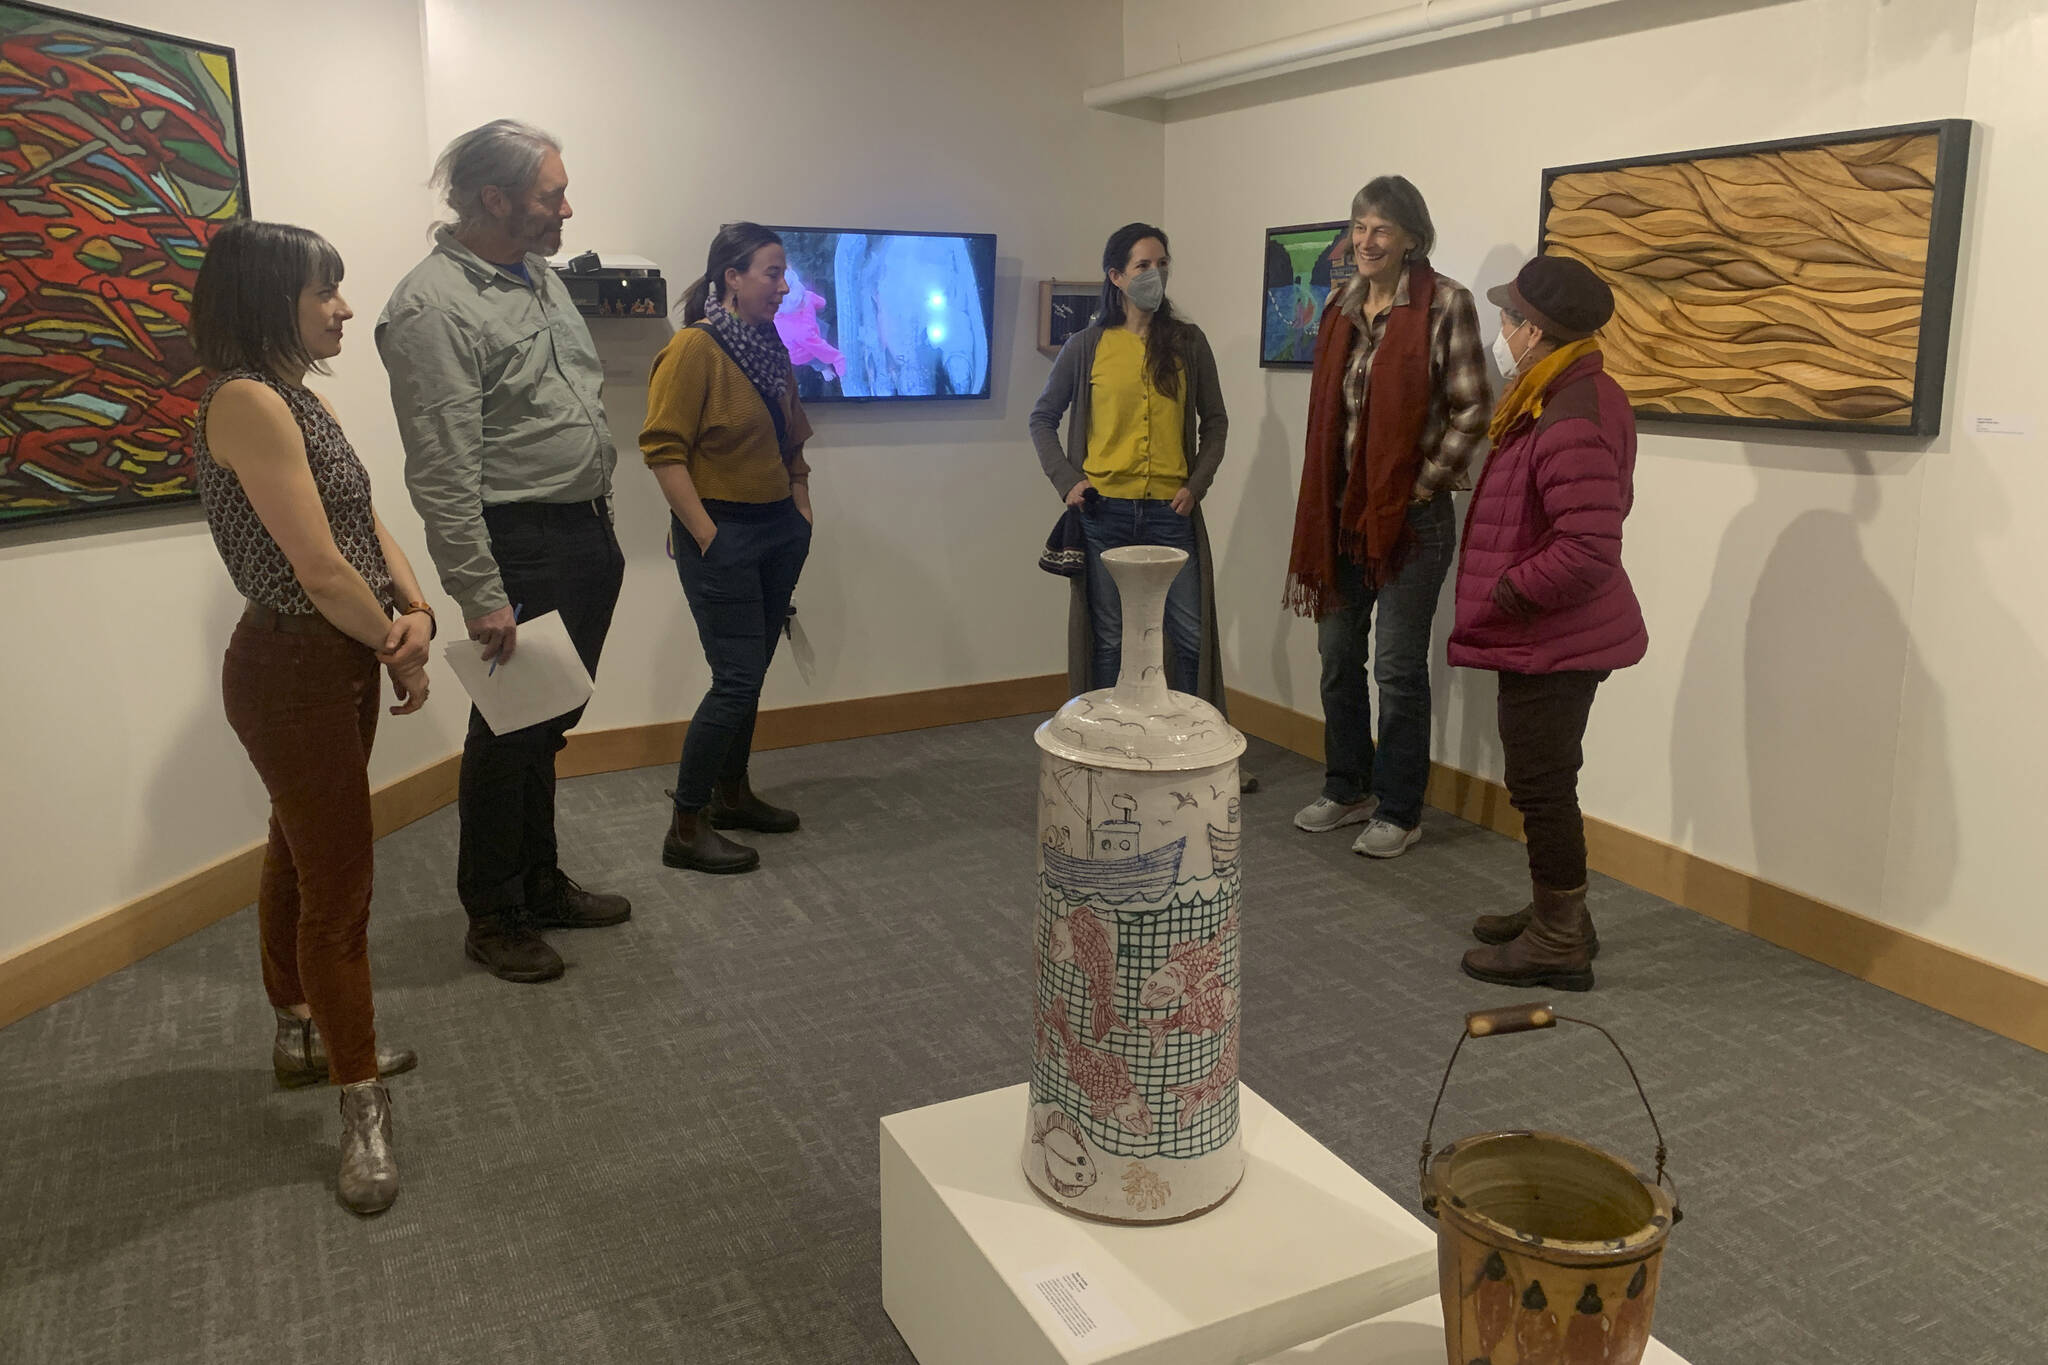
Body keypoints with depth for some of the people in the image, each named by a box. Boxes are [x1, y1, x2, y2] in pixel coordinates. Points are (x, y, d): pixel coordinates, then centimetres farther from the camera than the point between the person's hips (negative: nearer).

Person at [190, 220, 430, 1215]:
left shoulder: (298, 398, 11)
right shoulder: (246, 401, -20)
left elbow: (368, 522, 9)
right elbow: (322, 570, -23)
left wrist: (417, 612, -9)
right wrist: (401, 648, -9)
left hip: (337, 662, 10)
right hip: (293, 671, -10)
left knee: (302, 858, 21)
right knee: (339, 887, -3)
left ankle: (304, 1038, 38)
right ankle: (363, 1112, 9)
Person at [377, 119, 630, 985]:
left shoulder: (540, 277, 12)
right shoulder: (433, 307, -17)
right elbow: (443, 475, -21)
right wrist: (481, 596, -22)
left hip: (588, 533, 9)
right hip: (521, 547, -9)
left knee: (548, 722, 18)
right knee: (510, 729, 3)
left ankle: (540, 884, 34)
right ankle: (493, 918, 20)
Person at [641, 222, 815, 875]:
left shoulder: (772, 349, 11)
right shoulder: (694, 348, -13)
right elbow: (663, 449, -17)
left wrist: (803, 515, 13)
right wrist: (707, 536, -18)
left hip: (778, 529, 8)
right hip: (723, 533, -8)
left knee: (750, 672, 14)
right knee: (736, 679, -8)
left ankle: (731, 793, 30)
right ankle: (685, 828, 2)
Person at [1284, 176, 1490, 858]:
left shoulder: (1445, 303, -9)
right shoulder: (1340, 306, 9)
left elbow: (1472, 410, -9)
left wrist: (1425, 483, -11)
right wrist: (1321, 506, 9)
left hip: (1411, 513, -6)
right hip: (1340, 509, 6)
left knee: (1398, 666, 0)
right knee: (1337, 655, 13)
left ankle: (1398, 811, 14)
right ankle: (1347, 789, 29)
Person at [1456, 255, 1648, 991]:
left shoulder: (1573, 421, -24)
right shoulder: (1566, 399, 10)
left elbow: (1588, 552, -29)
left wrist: (1501, 597, -19)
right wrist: (1506, 597, 14)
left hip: (1551, 642, -11)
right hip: (1549, 636, 11)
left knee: (1541, 785, 0)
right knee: (1544, 781, 20)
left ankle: (1559, 944, 12)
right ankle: (1556, 912, 34)